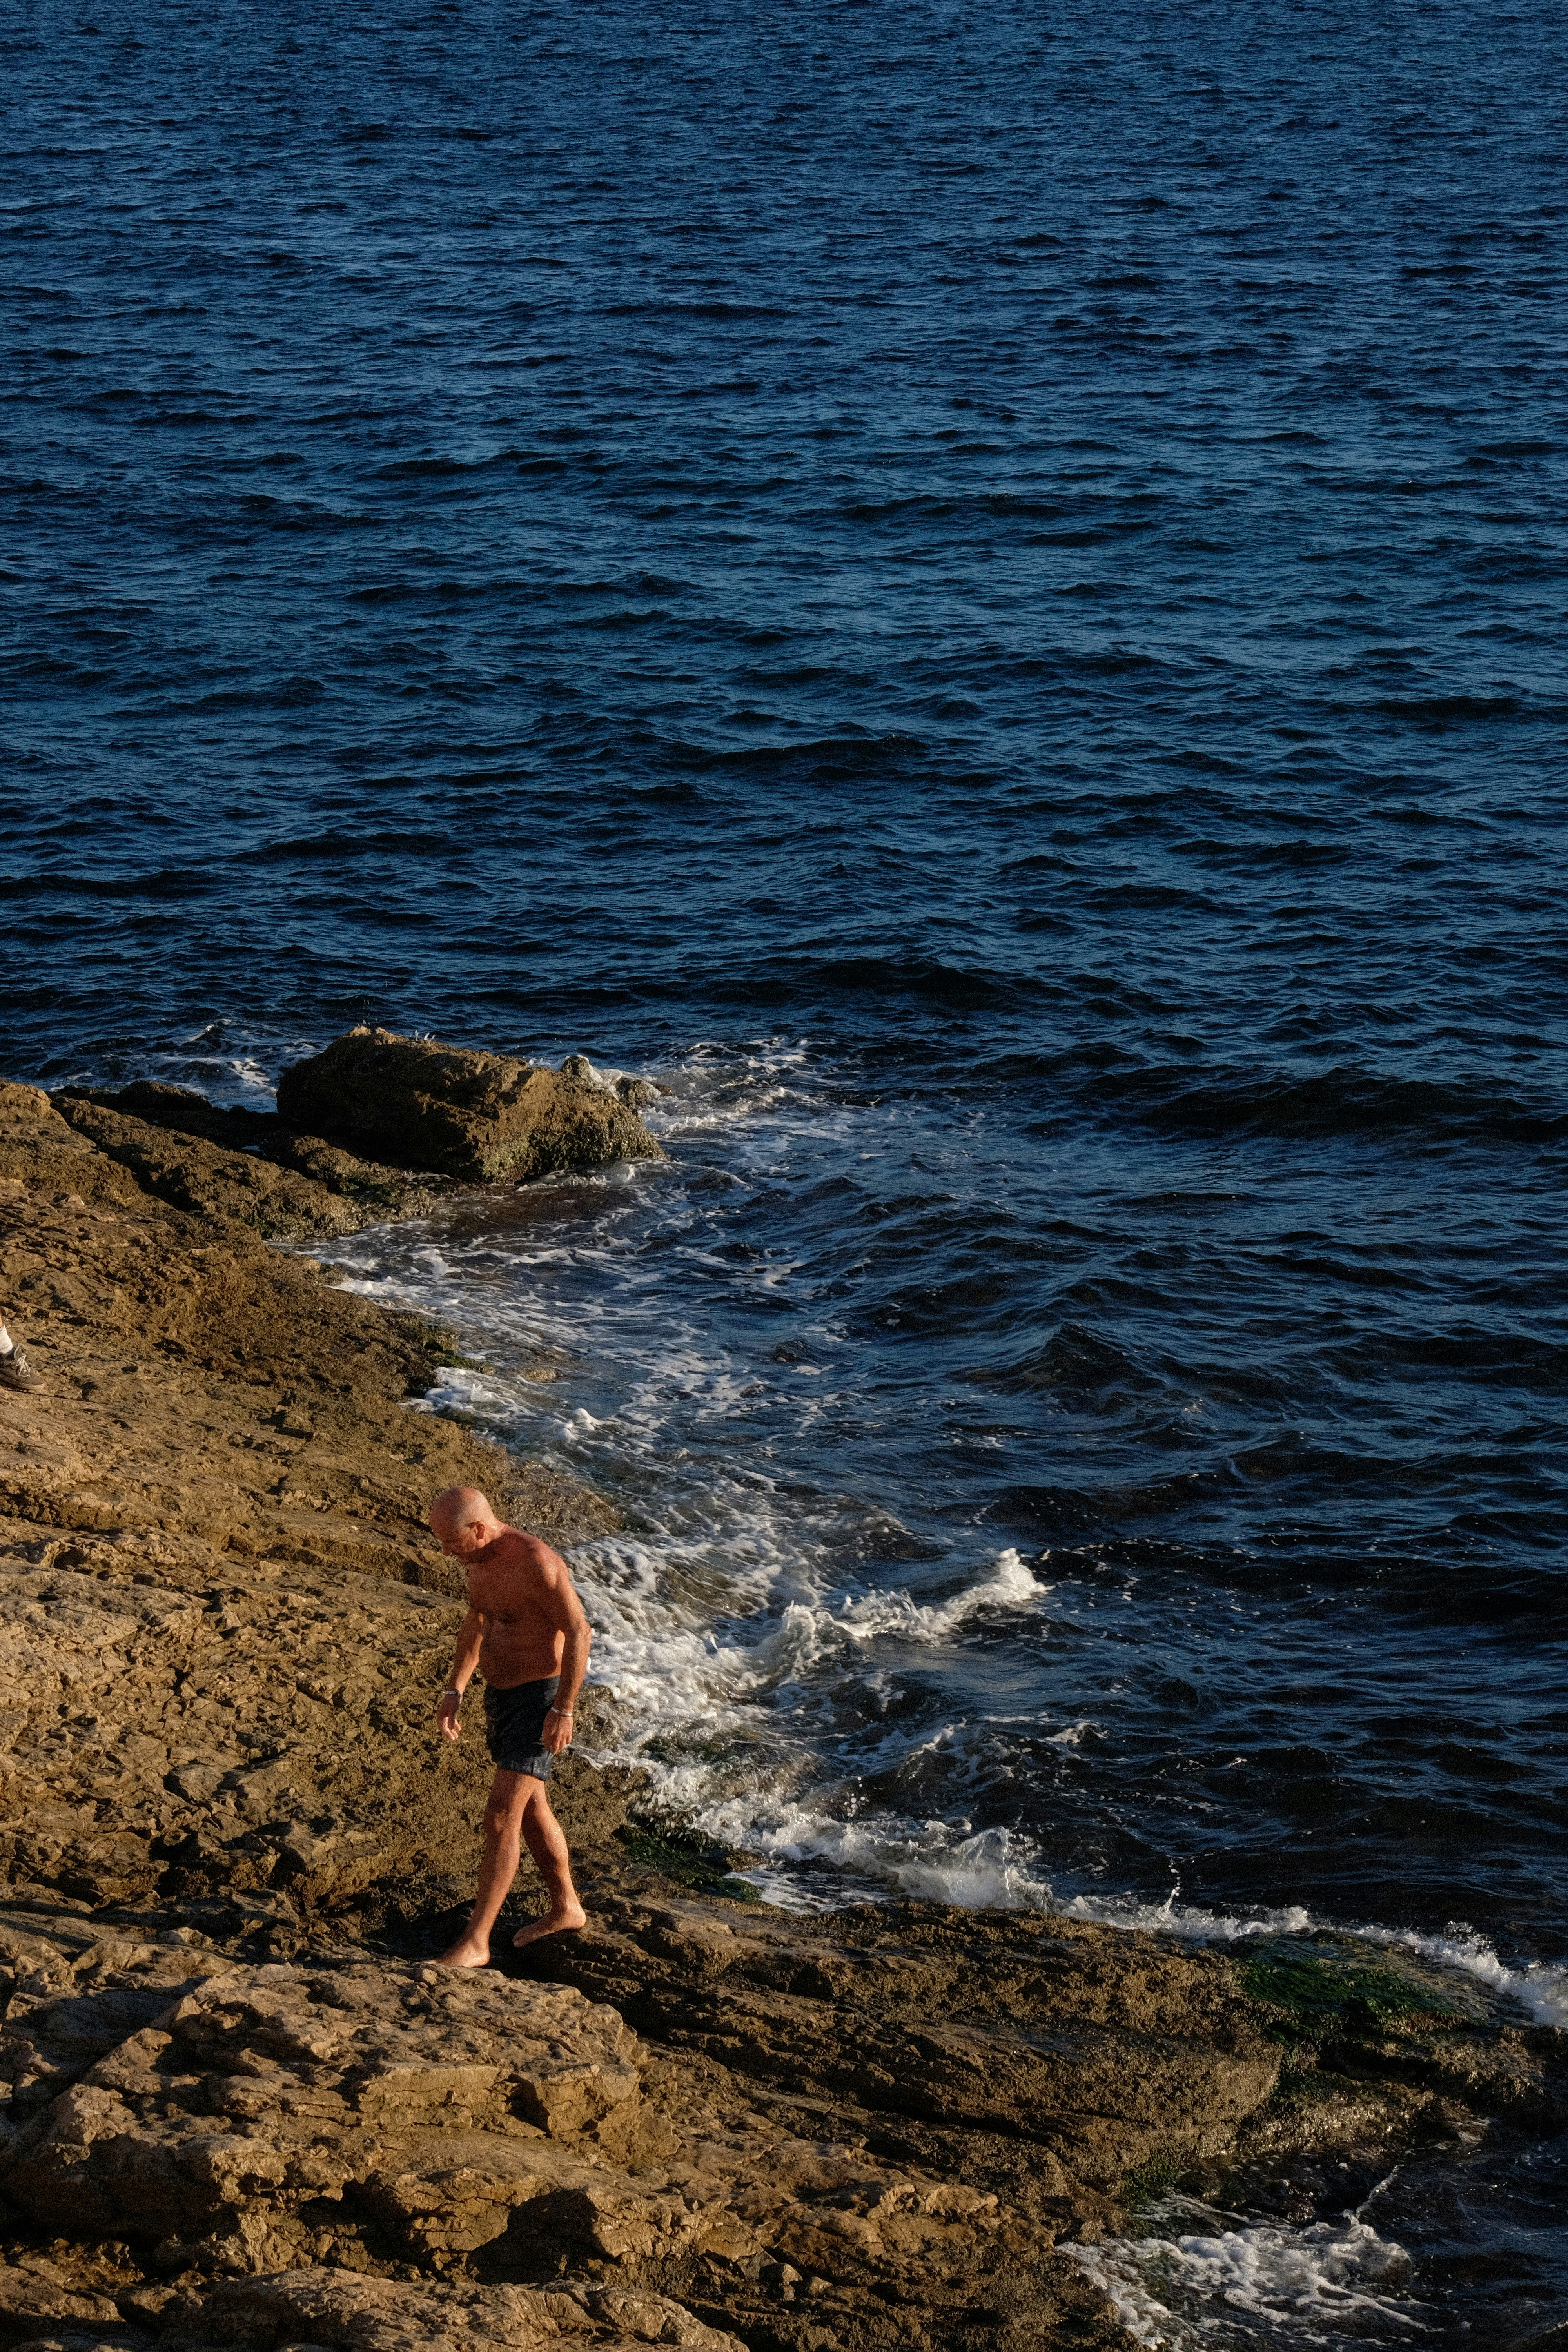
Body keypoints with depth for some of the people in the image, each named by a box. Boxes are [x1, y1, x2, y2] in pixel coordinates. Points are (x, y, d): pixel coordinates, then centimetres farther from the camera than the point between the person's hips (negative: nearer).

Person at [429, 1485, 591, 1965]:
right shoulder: (480, 1557, 1)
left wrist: (563, 1710, -22)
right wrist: (454, 1691, 11)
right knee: (529, 1808, 21)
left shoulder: (535, 1562, -27)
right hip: (501, 1693, 9)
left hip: (540, 1700, -9)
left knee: (501, 1816, -11)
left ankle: (475, 1942, -7)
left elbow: (578, 1632, -23)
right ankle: (566, 1909, 38)